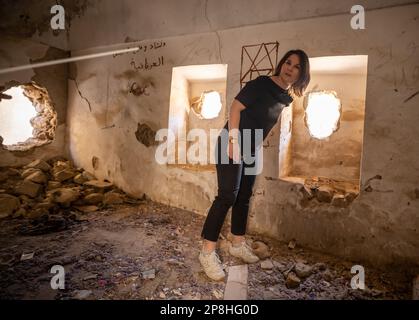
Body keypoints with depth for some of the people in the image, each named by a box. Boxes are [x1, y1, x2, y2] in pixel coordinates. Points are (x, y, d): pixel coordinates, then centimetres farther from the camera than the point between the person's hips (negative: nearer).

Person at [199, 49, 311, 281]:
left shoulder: (287, 97, 9)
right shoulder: (261, 84, -14)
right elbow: (235, 107, -17)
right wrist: (233, 140, -23)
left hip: (251, 149, 8)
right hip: (233, 143, -8)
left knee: (244, 196, 12)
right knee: (228, 195, -13)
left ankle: (237, 244, 27)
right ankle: (207, 252, -5)